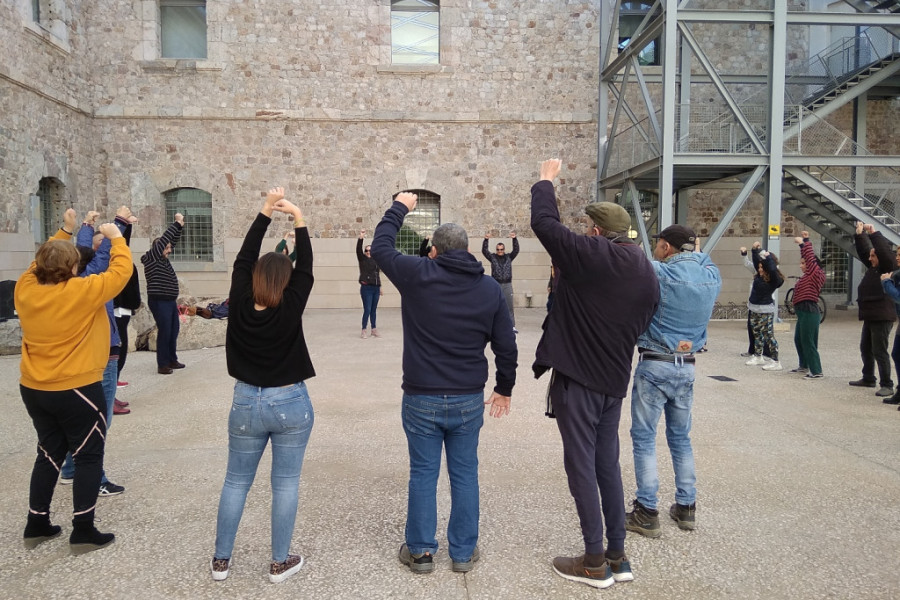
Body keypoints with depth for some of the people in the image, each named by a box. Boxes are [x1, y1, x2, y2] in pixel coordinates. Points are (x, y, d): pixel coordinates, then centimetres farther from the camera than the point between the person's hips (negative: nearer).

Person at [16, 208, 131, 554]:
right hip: (77, 390, -6)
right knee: (88, 457, 6)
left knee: (49, 453, 20)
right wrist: (116, 238, 2)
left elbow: (40, 263, 18)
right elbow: (120, 272, -11)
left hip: (33, 390, 7)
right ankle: (83, 533, 9)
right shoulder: (81, 292, -19)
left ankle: (36, 526, 28)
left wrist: (64, 232, 22)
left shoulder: (25, 289, -1)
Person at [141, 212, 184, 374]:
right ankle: (162, 365, -1)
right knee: (164, 332, -7)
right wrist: (177, 223, -12)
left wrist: (180, 226, 6)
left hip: (170, 301, 9)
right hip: (159, 301, -9)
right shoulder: (151, 258, -9)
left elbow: (173, 240, 17)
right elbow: (164, 238, -15)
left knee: (174, 331, 12)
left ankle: (172, 360, 22)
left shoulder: (163, 259, 13)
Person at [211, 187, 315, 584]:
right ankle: (280, 563, 18)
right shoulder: (289, 309, -16)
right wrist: (298, 218, -8)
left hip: (246, 403, 3)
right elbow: (305, 268, -8)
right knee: (285, 484, 8)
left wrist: (266, 212, -2)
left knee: (236, 481, 15)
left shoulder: (240, 305, -9)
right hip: (290, 404, -3)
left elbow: (244, 259, -2)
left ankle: (220, 560, 25)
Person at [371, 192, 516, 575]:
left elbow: (381, 247, 8)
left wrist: (399, 208, 21)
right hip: (469, 400, 2)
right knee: (464, 474, 13)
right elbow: (506, 346, 4)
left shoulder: (418, 275, -9)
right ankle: (464, 552, 25)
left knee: (423, 474, 10)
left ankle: (420, 551, 23)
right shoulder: (490, 288, 0)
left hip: (422, 399, -2)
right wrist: (504, 387, 18)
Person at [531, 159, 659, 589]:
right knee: (608, 464, 16)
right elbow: (641, 326, 13)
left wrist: (546, 180, 7)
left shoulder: (588, 255, -15)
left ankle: (595, 563, 12)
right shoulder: (646, 272, 6)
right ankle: (618, 556, 24)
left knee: (582, 465, 3)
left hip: (577, 377, -7)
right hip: (614, 380, 7)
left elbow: (543, 222, -9)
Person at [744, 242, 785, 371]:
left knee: (768, 335, -8)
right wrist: (755, 250, 2)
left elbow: (772, 269, -35)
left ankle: (776, 362, -4)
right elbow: (756, 261, 14)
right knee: (757, 333, 18)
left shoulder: (774, 279, -16)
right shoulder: (760, 275, 4)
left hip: (765, 310, -8)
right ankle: (758, 357, 31)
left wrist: (768, 256, -24)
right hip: (754, 309, 8)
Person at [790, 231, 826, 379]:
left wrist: (803, 243, -11)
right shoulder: (807, 275, 14)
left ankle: (817, 371, -6)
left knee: (808, 342, -9)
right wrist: (805, 240, 23)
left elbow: (810, 257, -17)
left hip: (809, 312, -10)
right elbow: (807, 257, 23)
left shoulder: (815, 274, -8)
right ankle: (804, 366, 32)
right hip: (803, 312, 10)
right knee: (798, 340, 19)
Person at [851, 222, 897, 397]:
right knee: (865, 348, 18)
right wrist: (860, 234, 8)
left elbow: (885, 251, -24)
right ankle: (868, 378, 30)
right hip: (870, 316, 9)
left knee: (880, 352, -8)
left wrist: (873, 233, -21)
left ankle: (887, 385, -2)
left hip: (882, 317, -9)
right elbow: (863, 250, 18)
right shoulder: (872, 268, 12)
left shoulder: (889, 268, -10)